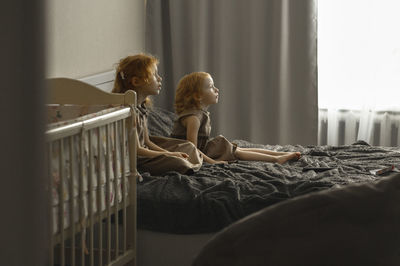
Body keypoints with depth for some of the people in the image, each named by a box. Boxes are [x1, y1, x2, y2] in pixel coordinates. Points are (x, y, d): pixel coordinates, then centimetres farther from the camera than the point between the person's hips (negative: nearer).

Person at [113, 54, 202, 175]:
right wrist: (169, 154, -15)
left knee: (189, 147, 17)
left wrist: (168, 153, 1)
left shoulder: (142, 106, 10)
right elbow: (136, 150, -22)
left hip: (145, 154, 11)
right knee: (175, 162, -29)